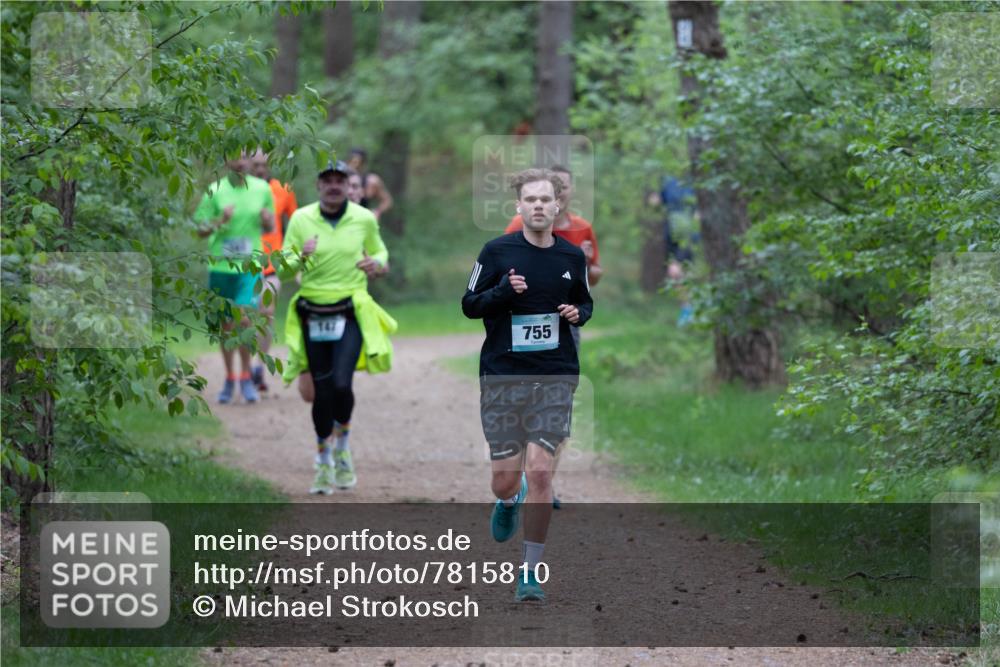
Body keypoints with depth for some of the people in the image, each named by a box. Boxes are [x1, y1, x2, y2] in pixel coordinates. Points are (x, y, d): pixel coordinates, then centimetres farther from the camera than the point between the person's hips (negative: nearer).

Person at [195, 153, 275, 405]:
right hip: (220, 266, 1)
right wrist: (220, 222, -18)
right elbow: (200, 230, 1)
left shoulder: (262, 189, 4)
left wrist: (267, 221, -9)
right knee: (225, 325, 9)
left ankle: (246, 377, -2)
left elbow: (270, 228, 15)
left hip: (250, 267, -1)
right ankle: (229, 377, 25)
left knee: (245, 319, -17)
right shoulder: (214, 191, -1)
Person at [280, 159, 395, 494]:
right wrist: (300, 257, -18)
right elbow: (284, 270, 4)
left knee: (341, 385, -18)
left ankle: (342, 450, 8)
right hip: (313, 315, 1)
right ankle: (324, 465, 18)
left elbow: (380, 253, 17)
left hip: (351, 313, -1)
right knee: (321, 391, 1)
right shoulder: (301, 219, 2)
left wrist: (378, 264, -7)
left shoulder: (364, 219, 2)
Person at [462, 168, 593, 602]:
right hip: (502, 375, -1)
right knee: (505, 480, 0)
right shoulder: (497, 252, -2)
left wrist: (578, 314, -2)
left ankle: (530, 573, -1)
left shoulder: (572, 256, 6)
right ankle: (509, 501, 41)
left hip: (555, 376, 1)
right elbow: (469, 305, 2)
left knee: (541, 472, -11)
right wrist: (503, 291, -17)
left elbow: (584, 303, 21)